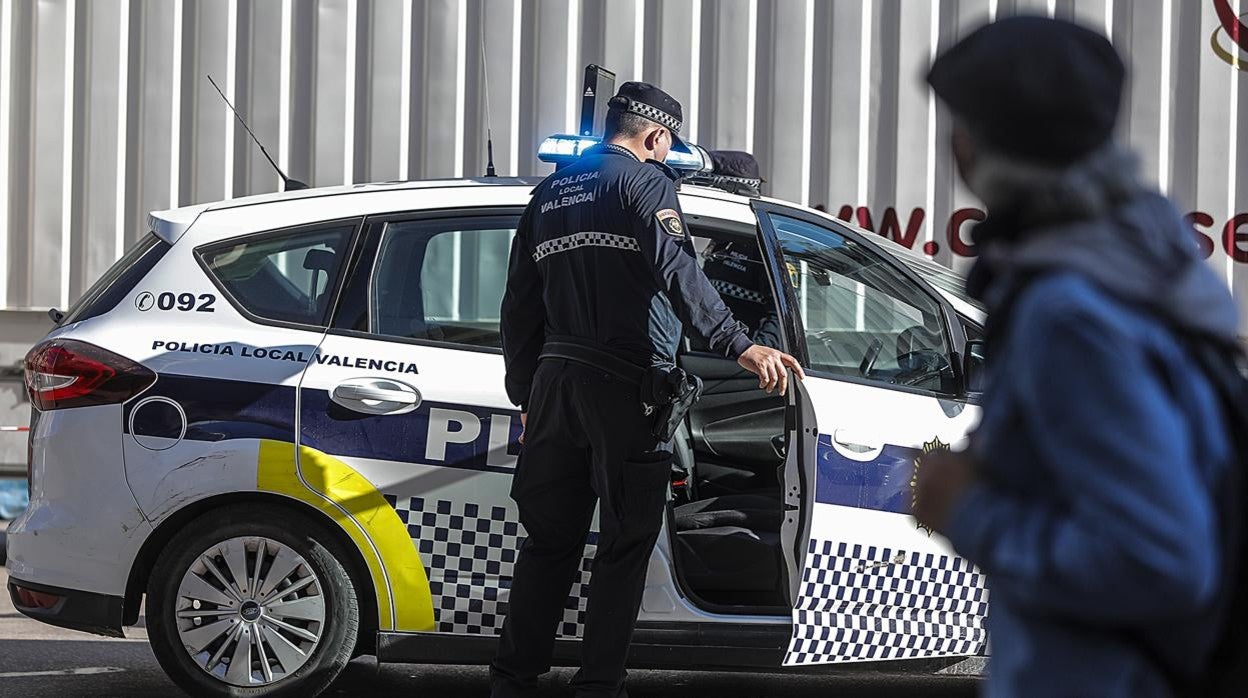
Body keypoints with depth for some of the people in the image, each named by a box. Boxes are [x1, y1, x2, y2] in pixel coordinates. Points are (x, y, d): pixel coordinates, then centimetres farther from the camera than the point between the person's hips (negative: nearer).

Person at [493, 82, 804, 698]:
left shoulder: (552, 192, 20)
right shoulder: (645, 180, -3)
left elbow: (519, 305, 23)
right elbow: (677, 271, -20)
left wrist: (525, 394, 29)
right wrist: (740, 345, -27)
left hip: (554, 381, 7)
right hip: (624, 388, -7)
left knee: (550, 539, 13)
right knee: (625, 543, 1)